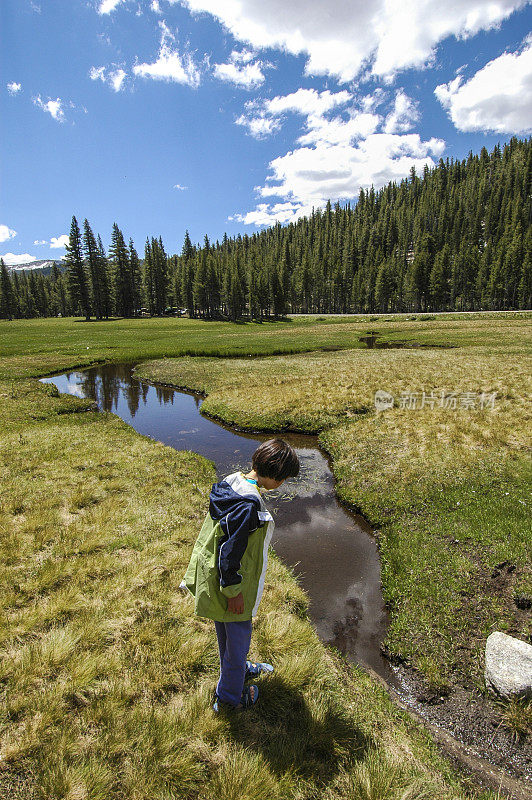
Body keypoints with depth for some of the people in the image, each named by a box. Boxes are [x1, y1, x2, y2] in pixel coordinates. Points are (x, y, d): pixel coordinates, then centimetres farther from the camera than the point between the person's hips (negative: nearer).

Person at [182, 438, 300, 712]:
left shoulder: (232, 480, -7)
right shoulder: (248, 506, -35)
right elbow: (230, 551, -28)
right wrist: (233, 591, -15)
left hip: (213, 574, 9)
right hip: (231, 581, -9)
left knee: (227, 632, 30)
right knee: (238, 637, 17)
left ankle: (237, 669, 56)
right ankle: (229, 697, 41)